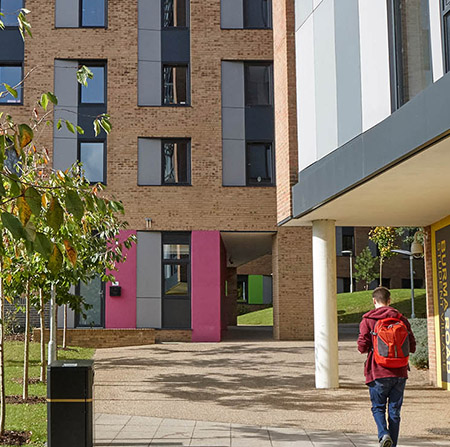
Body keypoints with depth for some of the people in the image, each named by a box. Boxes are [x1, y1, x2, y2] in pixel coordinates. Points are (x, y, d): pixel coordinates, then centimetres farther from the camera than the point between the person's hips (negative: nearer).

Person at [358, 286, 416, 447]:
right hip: (399, 372, 2)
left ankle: (383, 434, -14)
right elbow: (412, 347, 5)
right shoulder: (401, 319, 5)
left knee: (378, 407, 10)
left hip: (378, 372, -2)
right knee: (394, 410, 10)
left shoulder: (368, 320, -3)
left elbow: (362, 347, -9)